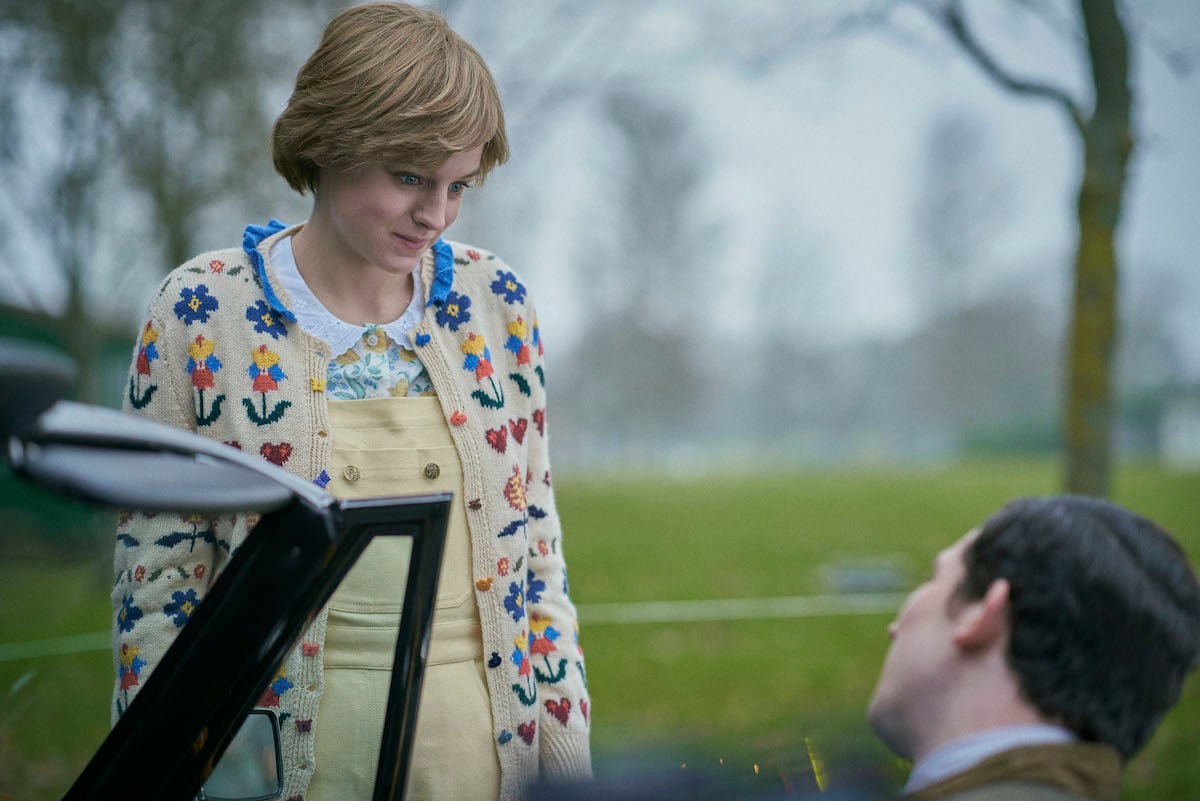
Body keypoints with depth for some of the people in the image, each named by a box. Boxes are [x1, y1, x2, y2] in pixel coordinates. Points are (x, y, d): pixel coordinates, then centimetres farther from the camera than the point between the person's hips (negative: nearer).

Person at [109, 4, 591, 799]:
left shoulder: (496, 303, 2)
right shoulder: (201, 312, -6)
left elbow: (535, 533, 7)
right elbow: (157, 565, -3)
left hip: (486, 736, 3)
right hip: (292, 734, -2)